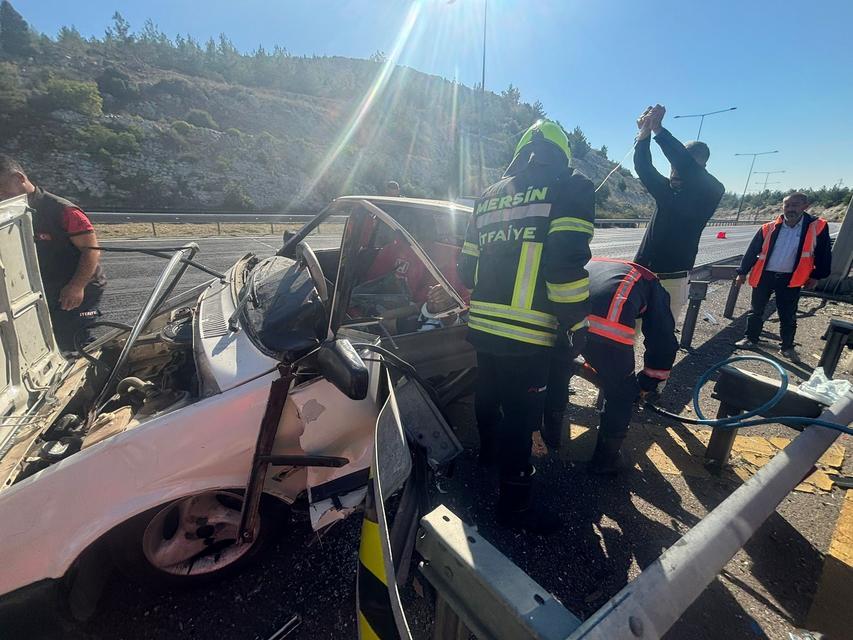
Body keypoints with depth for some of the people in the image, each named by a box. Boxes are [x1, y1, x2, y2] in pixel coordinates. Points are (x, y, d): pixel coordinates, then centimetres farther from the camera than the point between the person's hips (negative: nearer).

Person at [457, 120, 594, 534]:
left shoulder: (490, 197, 16)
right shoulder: (570, 188, -5)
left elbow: (467, 266, 16)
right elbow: (566, 264, -18)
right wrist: (575, 324, -6)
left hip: (482, 327, 7)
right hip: (526, 333, -7)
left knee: (489, 395, 26)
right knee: (520, 417, 5)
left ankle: (489, 451, 51)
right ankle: (515, 505, 21)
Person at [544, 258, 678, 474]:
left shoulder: (594, 263, 44)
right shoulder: (653, 287, 32)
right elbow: (664, 342, 28)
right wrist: (645, 385, 42)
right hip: (607, 326, -3)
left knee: (556, 375, 31)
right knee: (621, 394, 23)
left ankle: (550, 433, 50)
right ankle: (606, 457, 39)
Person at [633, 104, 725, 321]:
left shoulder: (710, 192, 0)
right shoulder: (667, 189, 15)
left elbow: (689, 168, -17)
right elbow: (643, 167, 2)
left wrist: (658, 130, -18)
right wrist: (644, 135, -15)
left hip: (672, 279, -4)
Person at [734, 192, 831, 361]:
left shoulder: (818, 227, -4)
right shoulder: (769, 228, -3)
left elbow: (824, 254, 4)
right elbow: (752, 251, 4)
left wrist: (816, 276, 2)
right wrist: (742, 272, 4)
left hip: (791, 279, -1)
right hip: (764, 276, 1)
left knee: (788, 316, 7)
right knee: (756, 311, 10)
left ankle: (788, 347, 21)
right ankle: (751, 339, 24)